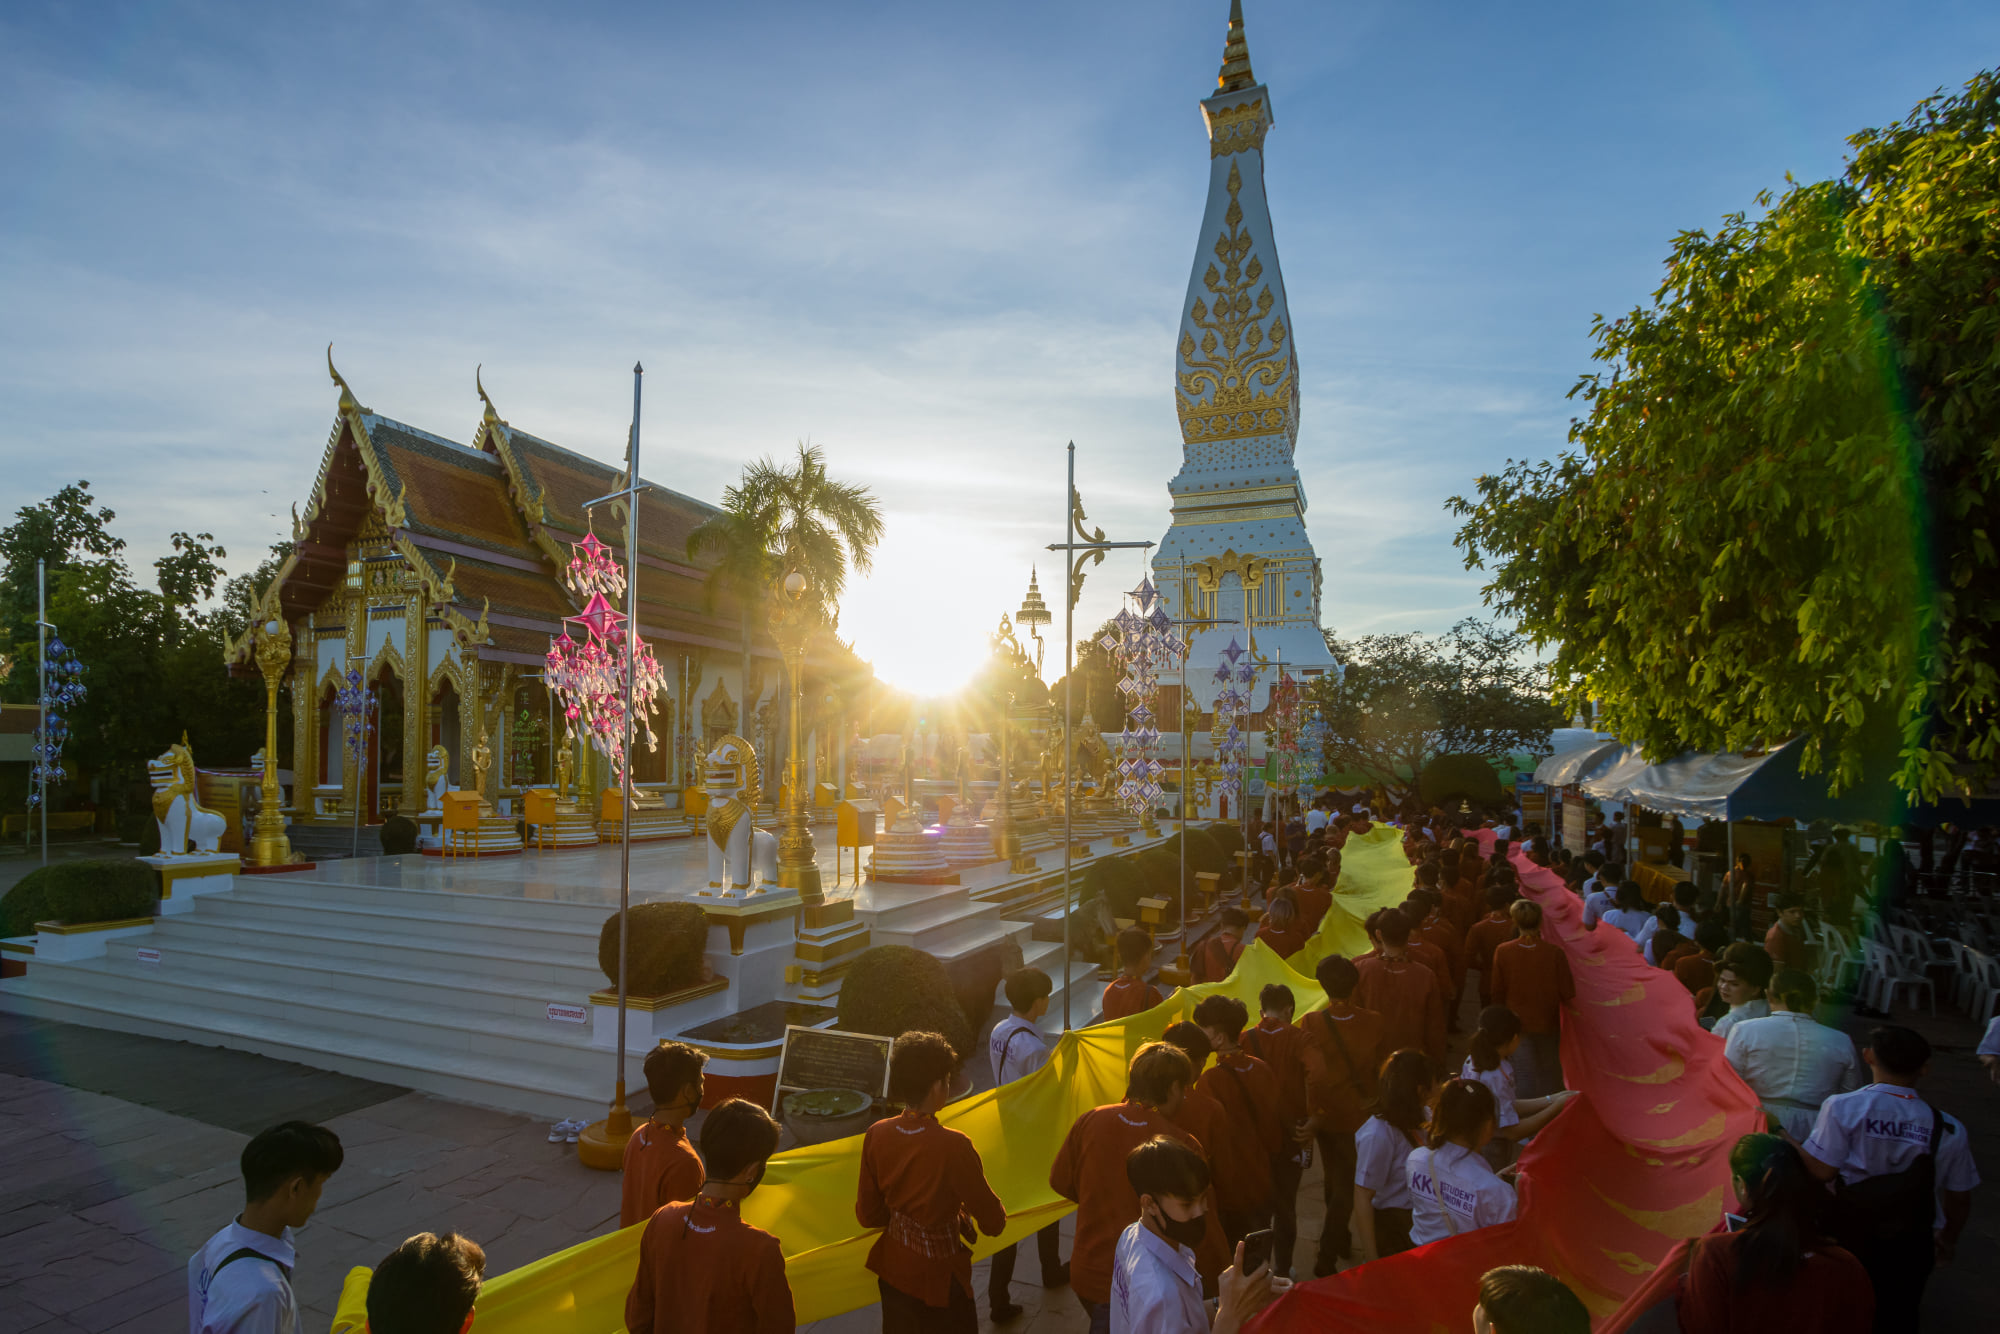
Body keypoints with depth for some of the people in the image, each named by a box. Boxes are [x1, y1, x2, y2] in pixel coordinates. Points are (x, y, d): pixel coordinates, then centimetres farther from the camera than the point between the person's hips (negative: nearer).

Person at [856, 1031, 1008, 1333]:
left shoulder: (876, 1135, -14)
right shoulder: (953, 1146, -29)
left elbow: (867, 1214, -2)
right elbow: (993, 1223, -18)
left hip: (893, 1268, 5)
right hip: (939, 1277, -5)